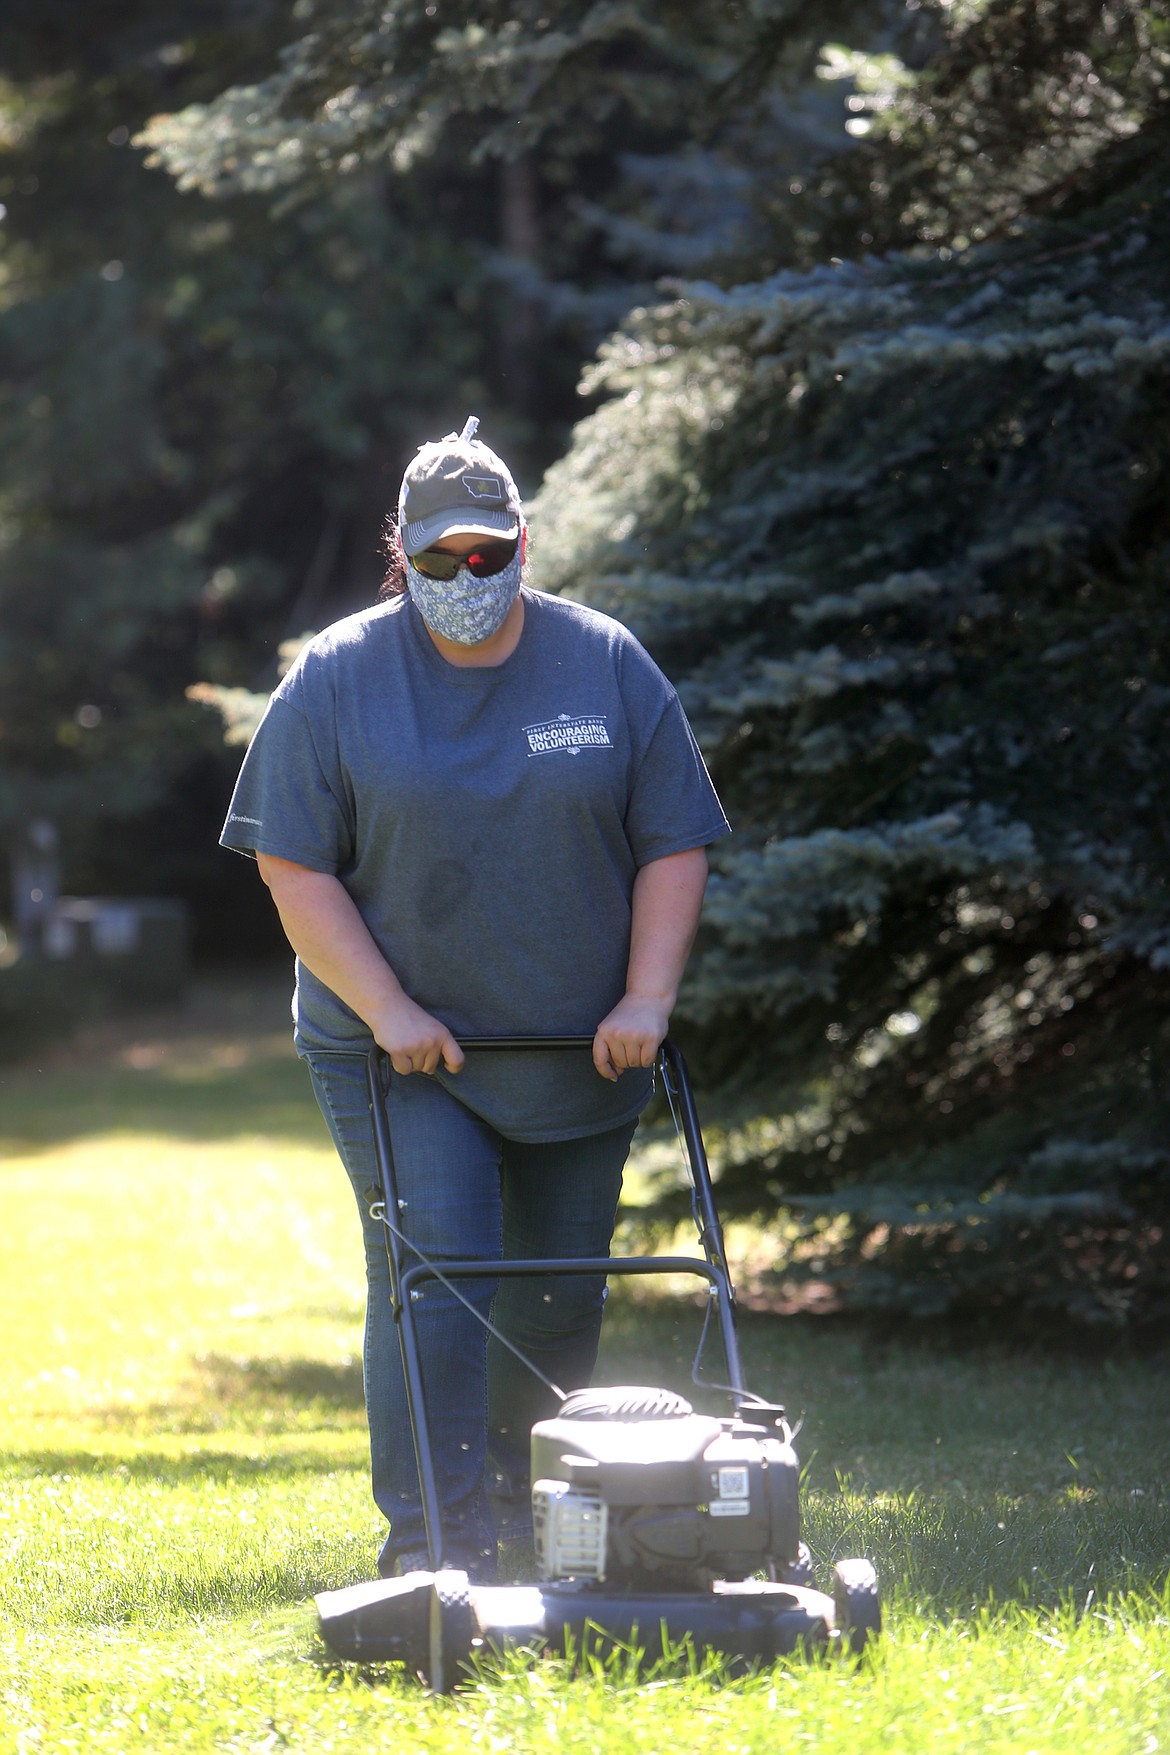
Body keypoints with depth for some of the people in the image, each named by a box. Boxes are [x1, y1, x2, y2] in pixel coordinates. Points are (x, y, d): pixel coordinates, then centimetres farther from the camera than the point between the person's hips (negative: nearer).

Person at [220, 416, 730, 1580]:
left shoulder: (609, 667, 3)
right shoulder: (336, 679, -2)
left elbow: (674, 846, 3)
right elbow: (296, 868, -5)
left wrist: (646, 1002, -8)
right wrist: (386, 1008, -15)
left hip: (579, 1057, 3)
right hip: (401, 1052, -3)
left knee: (561, 1296, 8)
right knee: (434, 1271, -13)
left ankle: (519, 1504, 27)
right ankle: (429, 1539, -14)